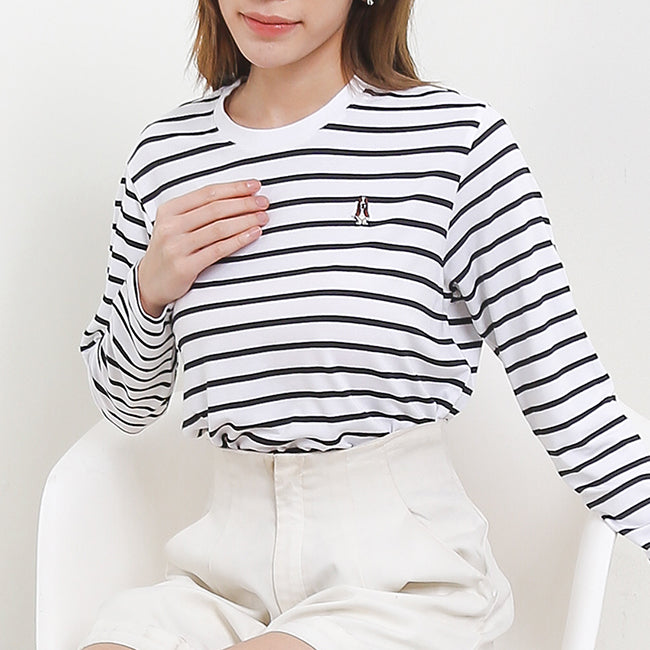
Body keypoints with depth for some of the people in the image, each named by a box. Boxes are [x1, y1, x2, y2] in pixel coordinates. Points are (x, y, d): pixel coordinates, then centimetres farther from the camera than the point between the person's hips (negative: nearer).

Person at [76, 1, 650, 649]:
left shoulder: (457, 136, -9)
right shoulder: (165, 153, 4)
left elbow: (560, 379, -5)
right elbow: (124, 402, 14)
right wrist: (149, 292, -5)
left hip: (408, 577, -3)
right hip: (230, 567, 4)